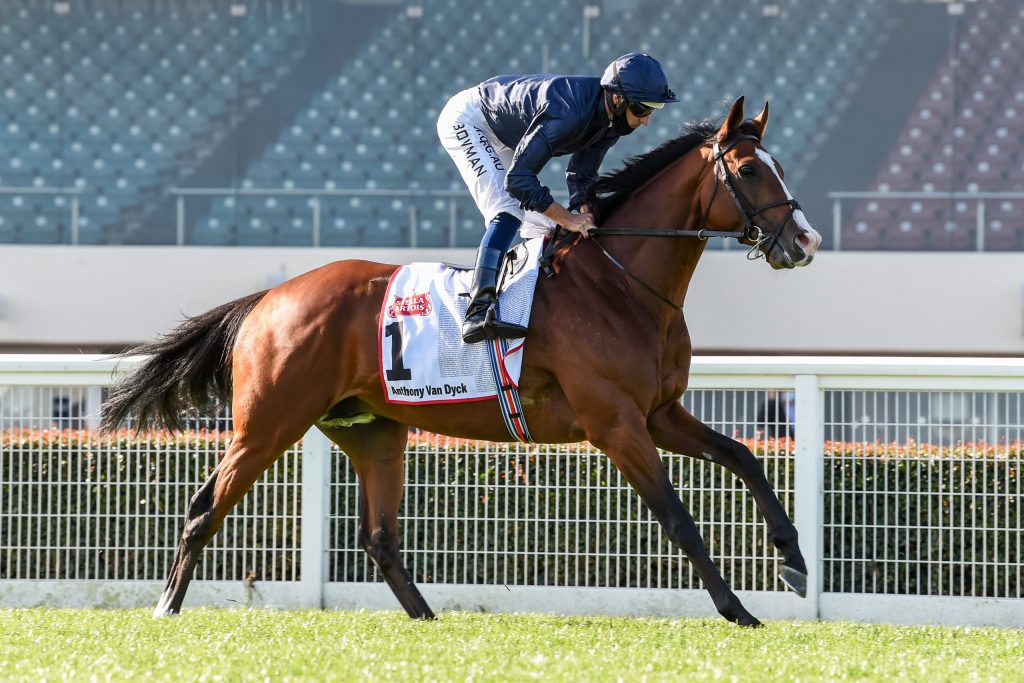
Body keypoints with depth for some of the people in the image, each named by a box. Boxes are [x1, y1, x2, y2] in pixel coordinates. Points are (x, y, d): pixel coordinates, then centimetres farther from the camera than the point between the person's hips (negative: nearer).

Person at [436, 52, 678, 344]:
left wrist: (585, 216, -17)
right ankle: (479, 313, -35)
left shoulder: (612, 117, -12)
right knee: (508, 210, -25)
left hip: (504, 139, 10)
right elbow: (517, 179, -41)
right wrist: (568, 218, -38)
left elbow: (581, 175, 0)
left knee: (543, 223, 6)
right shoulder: (568, 112, -40)